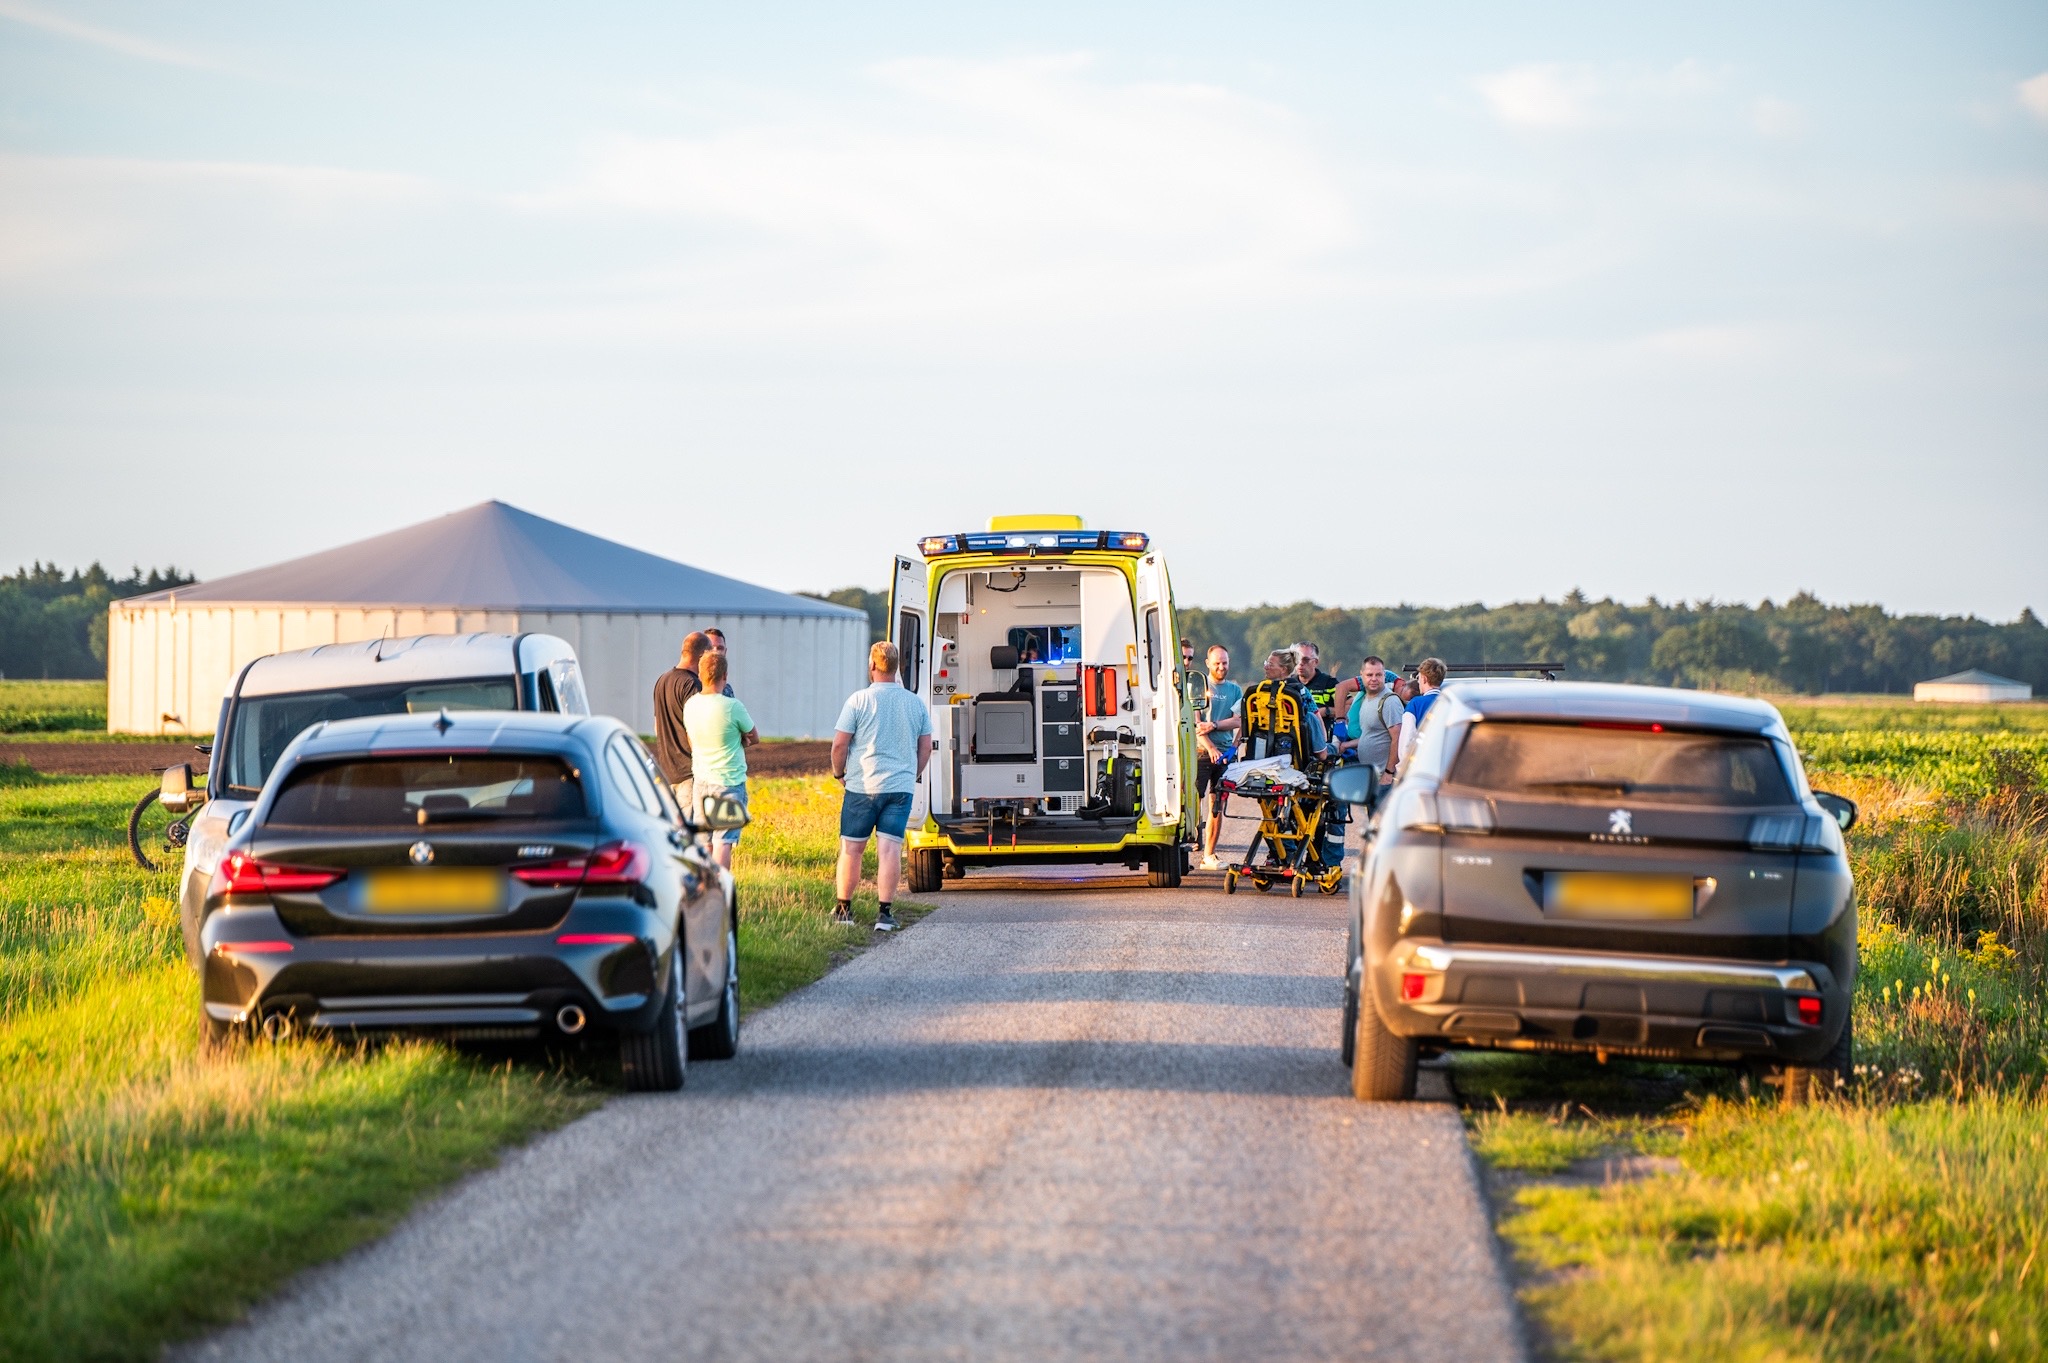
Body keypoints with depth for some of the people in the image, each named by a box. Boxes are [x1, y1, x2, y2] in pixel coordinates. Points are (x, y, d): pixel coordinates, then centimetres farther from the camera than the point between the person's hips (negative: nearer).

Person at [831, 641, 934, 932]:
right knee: (890, 848, -2)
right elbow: (926, 747, 11)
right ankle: (885, 913, -7)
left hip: (862, 786, -2)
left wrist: (839, 772, 11)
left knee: (851, 848, 8)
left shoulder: (858, 700, -5)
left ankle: (843, 909, 16)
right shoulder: (916, 704, 7)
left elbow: (839, 744, -5)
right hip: (901, 787, 2)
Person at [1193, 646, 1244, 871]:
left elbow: (1238, 720, 3)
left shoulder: (1235, 690, 14)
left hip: (1225, 752, 4)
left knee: (1218, 804, 4)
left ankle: (1209, 854, 8)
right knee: (1193, 801, -11)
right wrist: (1210, 747, -16)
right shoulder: (1200, 686, 3)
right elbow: (1195, 722, -6)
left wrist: (1214, 725, -13)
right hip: (1202, 751, -4)